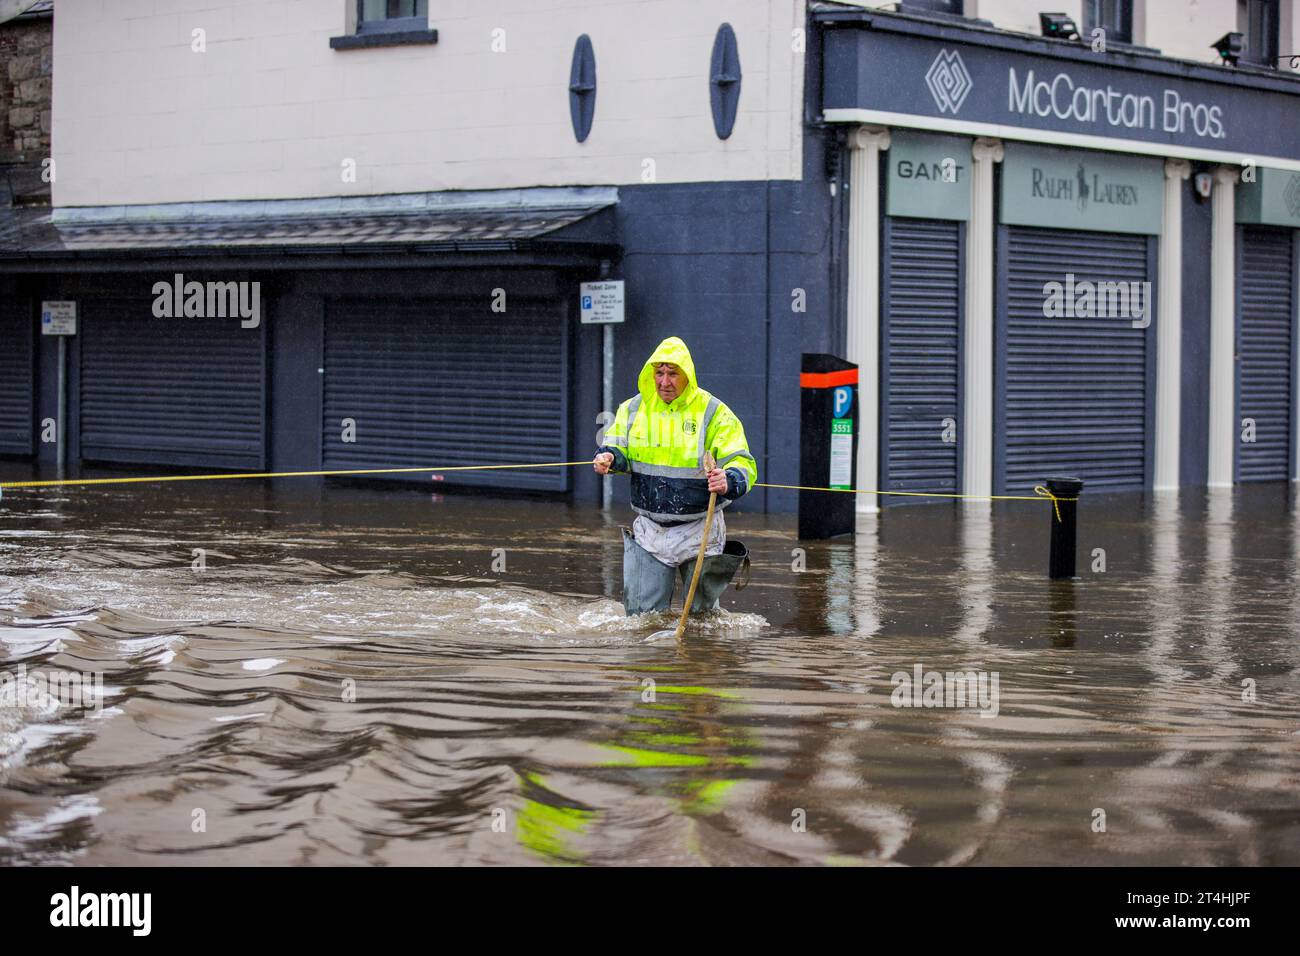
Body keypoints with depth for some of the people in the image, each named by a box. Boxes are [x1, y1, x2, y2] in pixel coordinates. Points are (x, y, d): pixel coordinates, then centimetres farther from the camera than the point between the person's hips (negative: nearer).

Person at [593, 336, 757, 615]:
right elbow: (618, 451, 7)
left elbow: (744, 464, -14)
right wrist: (608, 457, -18)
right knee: (642, 615, 3)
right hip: (650, 532, 2)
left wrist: (728, 482, -37)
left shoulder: (714, 414, -10)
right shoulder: (633, 409, 1)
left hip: (699, 531, -2)